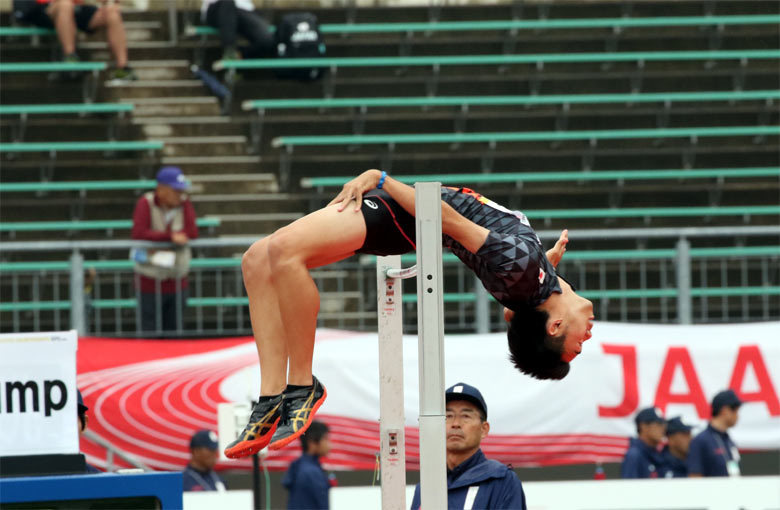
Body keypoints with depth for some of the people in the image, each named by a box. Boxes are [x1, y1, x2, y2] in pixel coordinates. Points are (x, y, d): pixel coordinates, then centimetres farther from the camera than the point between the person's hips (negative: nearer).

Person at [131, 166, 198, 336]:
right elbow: (138, 233, -21)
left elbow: (192, 234, -10)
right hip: (150, 283, -4)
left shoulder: (184, 204, 3)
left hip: (177, 282, 4)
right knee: (150, 335, -3)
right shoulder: (146, 204, -6)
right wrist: (170, 236, -24)